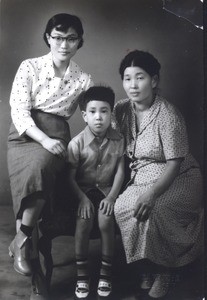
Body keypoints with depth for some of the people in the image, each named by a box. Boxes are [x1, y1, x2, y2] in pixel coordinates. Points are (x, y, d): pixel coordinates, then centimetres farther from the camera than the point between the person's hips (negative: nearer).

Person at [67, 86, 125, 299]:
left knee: (106, 221, -25)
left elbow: (120, 171, -2)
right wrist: (82, 198, -19)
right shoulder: (77, 143, -11)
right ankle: (81, 275, -10)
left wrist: (111, 197, -12)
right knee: (84, 220, -27)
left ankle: (105, 273, -5)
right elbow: (70, 177, -8)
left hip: (106, 190, 1)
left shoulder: (118, 140, -5)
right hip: (83, 191, -1)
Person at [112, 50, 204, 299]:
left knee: (152, 211, -32)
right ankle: (149, 266, 0)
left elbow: (174, 164, -19)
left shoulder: (168, 116, -18)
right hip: (141, 179, 5)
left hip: (176, 180, -5)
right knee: (120, 208, -24)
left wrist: (152, 193, -33)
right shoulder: (123, 109, -1)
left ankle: (164, 270, -4)